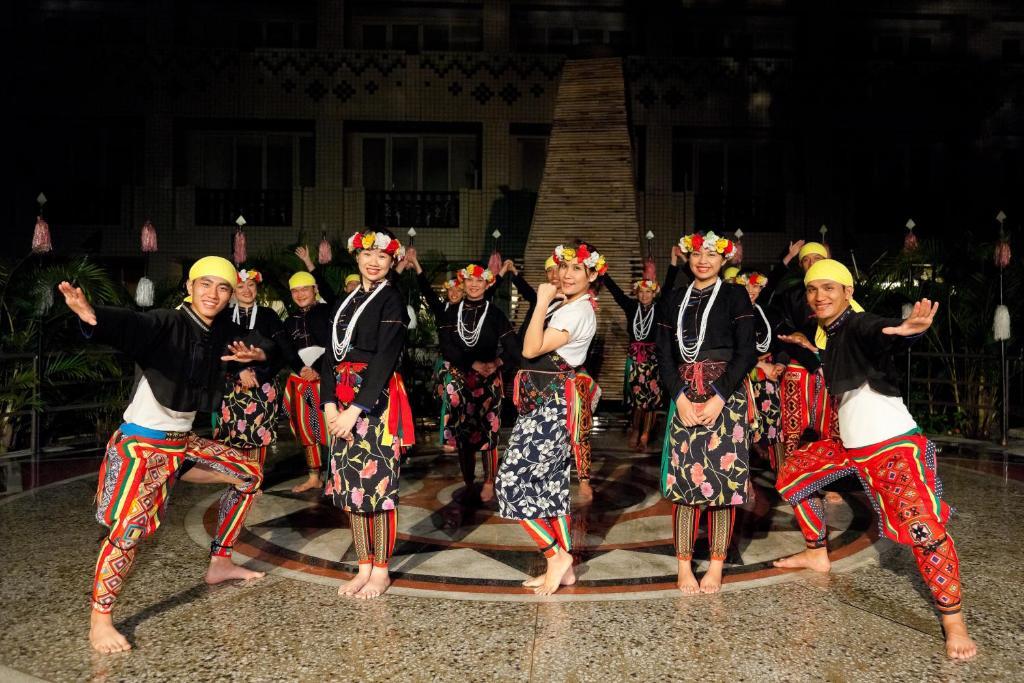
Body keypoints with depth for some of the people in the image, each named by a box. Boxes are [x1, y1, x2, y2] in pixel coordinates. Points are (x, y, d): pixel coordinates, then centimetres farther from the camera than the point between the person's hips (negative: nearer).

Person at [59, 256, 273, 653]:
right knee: (130, 526, -22)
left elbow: (259, 343, 15)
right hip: (141, 444, -8)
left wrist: (256, 354, -10)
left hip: (183, 442, 8)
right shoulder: (167, 324, -19)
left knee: (250, 474, 15)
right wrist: (90, 315, -61)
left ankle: (219, 563, 27)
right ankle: (100, 622, -4)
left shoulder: (221, 332, 1)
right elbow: (129, 326, -39)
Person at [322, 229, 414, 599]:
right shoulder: (346, 301, 15)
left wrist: (357, 409, -18)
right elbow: (331, 354, 11)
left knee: (378, 482, -2)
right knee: (350, 483, 9)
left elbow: (386, 358, -14)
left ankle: (381, 571, 12)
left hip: (377, 399, -7)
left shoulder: (392, 299, -4)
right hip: (343, 400, 7)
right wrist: (330, 402, -2)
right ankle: (363, 567, 21)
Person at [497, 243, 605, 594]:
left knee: (513, 481, -8)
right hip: (545, 402, 10)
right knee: (552, 483, 12)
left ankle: (558, 555, 4)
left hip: (551, 403, -10)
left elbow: (531, 349, -23)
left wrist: (542, 302, -21)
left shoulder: (579, 311, -16)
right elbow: (533, 349, 16)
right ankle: (563, 569, 20)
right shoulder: (561, 305, 13)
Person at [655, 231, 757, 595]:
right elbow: (664, 356, 7)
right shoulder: (674, 300, 12)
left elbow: (746, 352, -4)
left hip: (726, 397, -2)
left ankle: (716, 566, 9)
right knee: (683, 478, -1)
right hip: (684, 397, 3)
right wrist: (680, 398, -7)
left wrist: (720, 397, -14)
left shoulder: (735, 296, 3)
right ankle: (684, 566, 7)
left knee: (722, 480, -1)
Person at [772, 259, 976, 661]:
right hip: (848, 444, 9)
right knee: (792, 475, 17)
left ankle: (953, 623, -2)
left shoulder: (859, 325, -18)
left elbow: (886, 336, -43)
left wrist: (909, 329, -64)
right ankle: (817, 554, 36)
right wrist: (810, 348, 23)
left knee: (924, 528, -20)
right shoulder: (827, 332, 8)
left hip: (893, 445, -9)